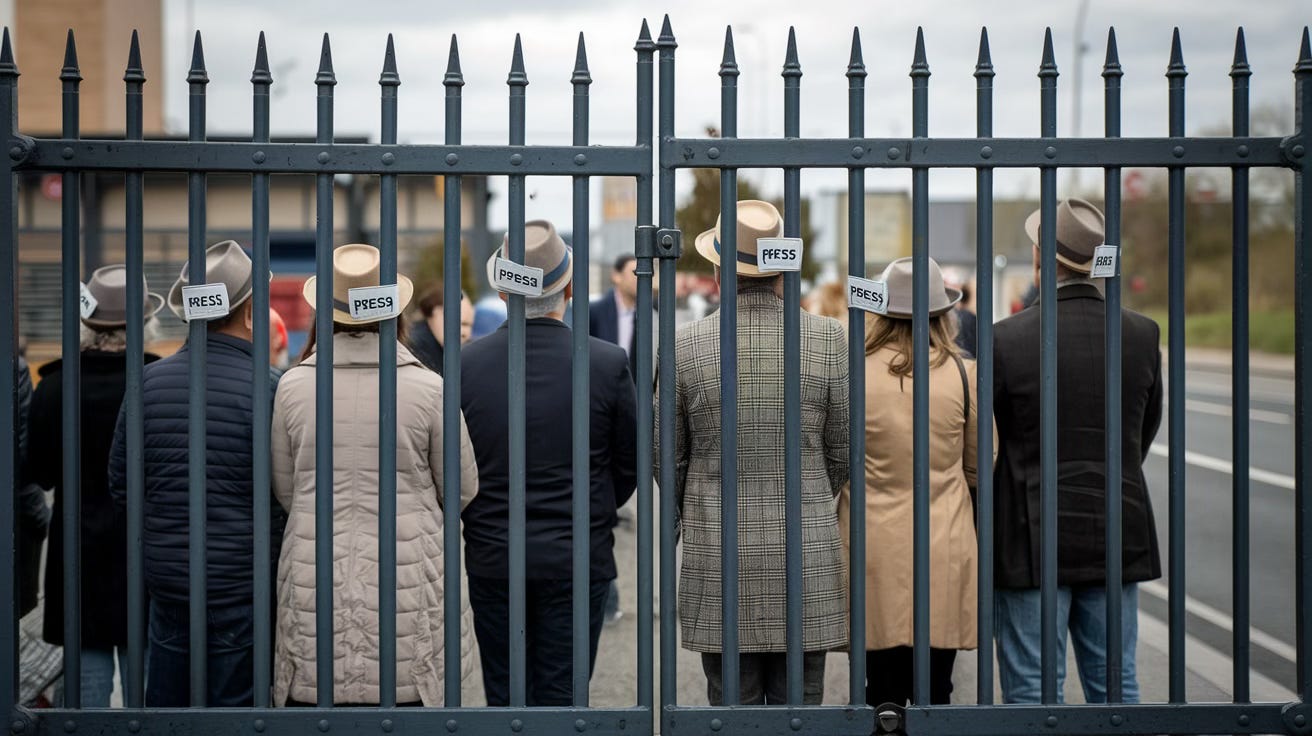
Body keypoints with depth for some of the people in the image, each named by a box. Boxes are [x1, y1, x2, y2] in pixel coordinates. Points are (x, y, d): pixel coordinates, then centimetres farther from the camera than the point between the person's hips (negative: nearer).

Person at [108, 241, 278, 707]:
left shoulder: (150, 382, 1)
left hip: (166, 581, 5)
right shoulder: (270, 388, -14)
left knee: (166, 706, 14)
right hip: (241, 586, -5)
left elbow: (121, 484, 8)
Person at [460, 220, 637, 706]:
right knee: (561, 698, 5)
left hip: (492, 561, 1)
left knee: (504, 698, 9)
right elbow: (630, 466, 2)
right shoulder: (607, 364, -8)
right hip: (578, 561, -1)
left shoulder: (465, 365, -6)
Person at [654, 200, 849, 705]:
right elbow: (844, 451, 2)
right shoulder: (829, 340, -4)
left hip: (718, 562, 0)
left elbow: (666, 459, 4)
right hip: (808, 563, 0)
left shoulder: (685, 345, -5)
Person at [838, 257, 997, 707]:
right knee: (934, 691, 6)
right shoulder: (962, 374, -3)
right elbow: (979, 468, 6)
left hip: (875, 551, -1)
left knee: (882, 691, 5)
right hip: (945, 551, 1)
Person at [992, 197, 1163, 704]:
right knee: (1115, 685, 13)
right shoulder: (1142, 335, -2)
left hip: (1034, 539, -4)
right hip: (1118, 535, 4)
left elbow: (984, 442, -5)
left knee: (1032, 691, 3)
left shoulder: (1008, 339, -14)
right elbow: (1146, 430, 10)